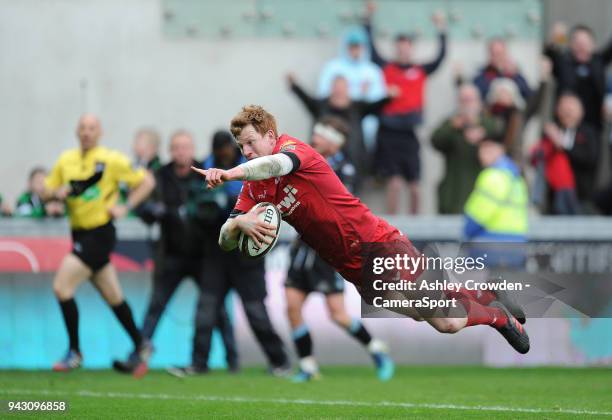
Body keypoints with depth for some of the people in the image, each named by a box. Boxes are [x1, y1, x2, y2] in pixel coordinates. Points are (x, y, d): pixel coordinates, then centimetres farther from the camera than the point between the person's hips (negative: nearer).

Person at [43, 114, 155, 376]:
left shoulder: (112, 160, -7)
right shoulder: (66, 160, 8)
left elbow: (147, 182, -2)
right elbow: (47, 191, 14)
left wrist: (125, 207, -11)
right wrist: (57, 193, -8)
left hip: (99, 233, -6)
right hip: (79, 233, 6)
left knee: (62, 286, -16)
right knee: (113, 297, 14)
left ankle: (74, 352, -7)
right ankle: (140, 345, 29)